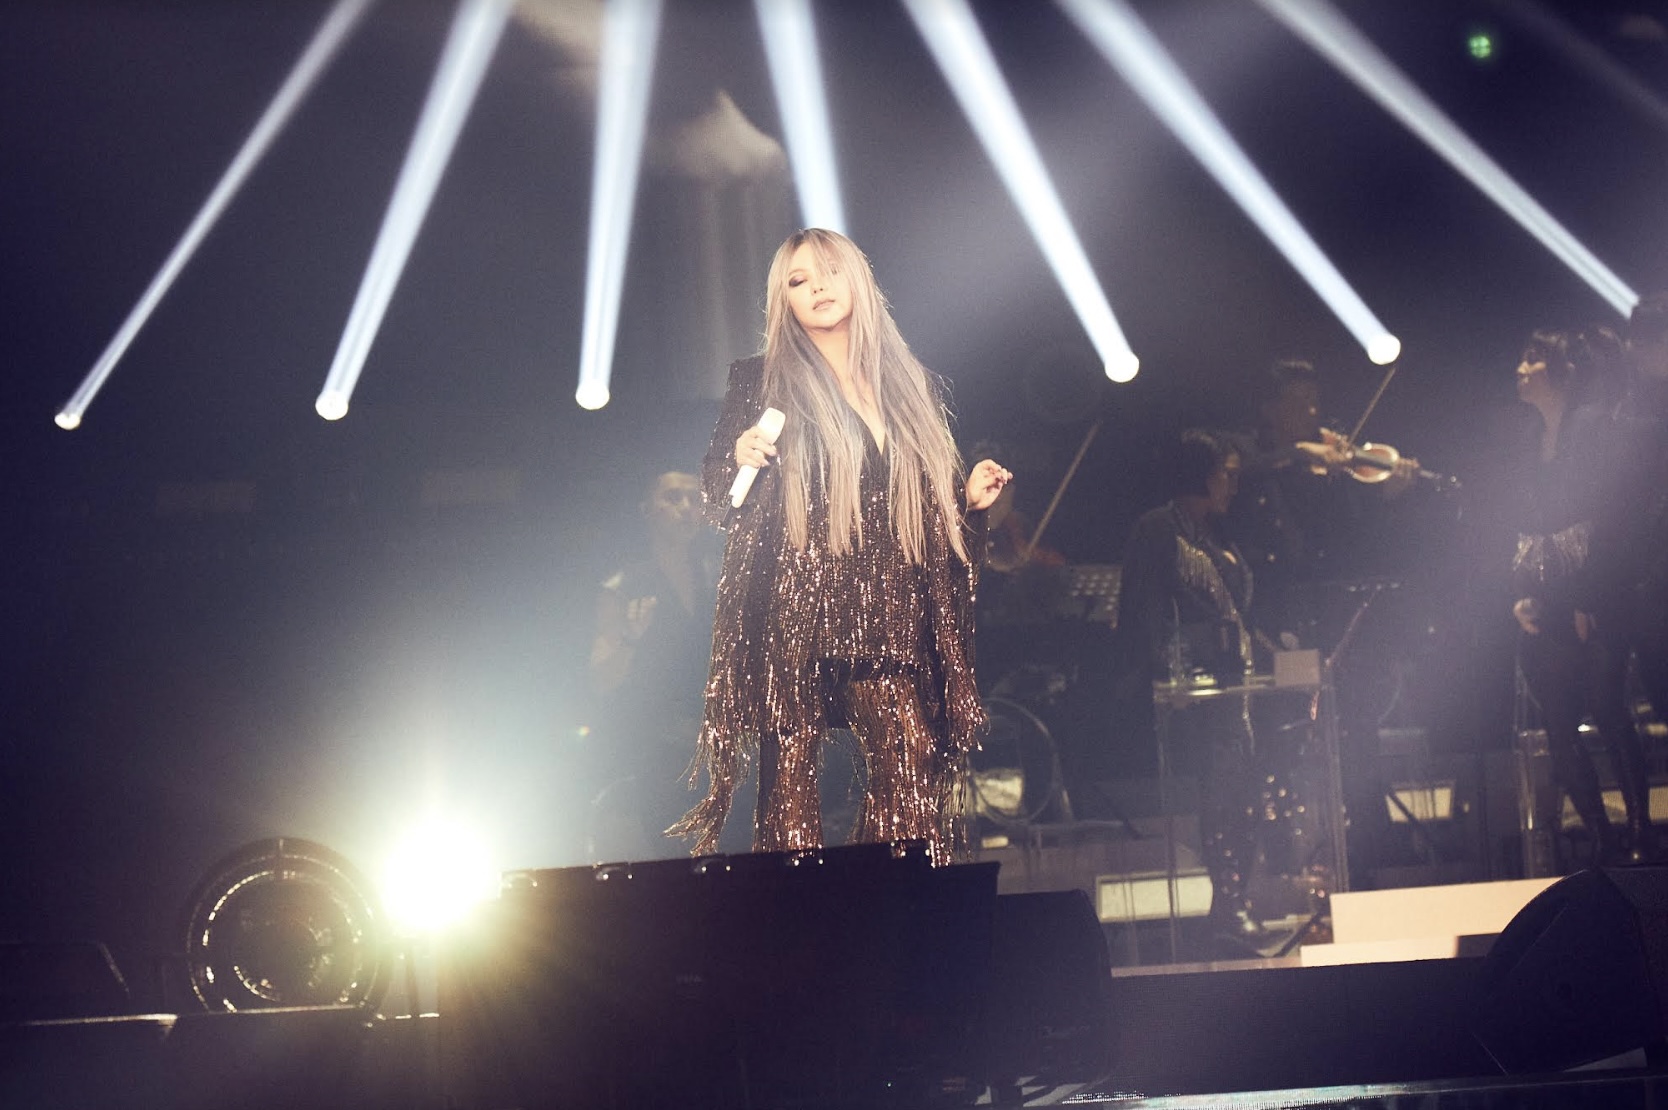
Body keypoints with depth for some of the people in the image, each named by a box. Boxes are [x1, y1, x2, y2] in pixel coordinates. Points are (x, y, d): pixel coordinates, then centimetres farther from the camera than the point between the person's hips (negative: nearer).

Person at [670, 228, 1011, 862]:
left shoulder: (912, 387, 19)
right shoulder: (760, 383, 11)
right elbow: (715, 494, 8)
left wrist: (971, 499, 4)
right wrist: (740, 462, -12)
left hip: (889, 614, 2)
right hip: (793, 612, -2)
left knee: (912, 766, -13)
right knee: (790, 769, -10)